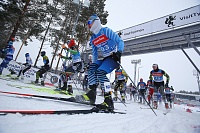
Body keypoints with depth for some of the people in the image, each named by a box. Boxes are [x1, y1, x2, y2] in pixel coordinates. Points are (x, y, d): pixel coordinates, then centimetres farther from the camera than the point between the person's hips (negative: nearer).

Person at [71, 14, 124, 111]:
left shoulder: (106, 31, -5)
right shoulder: (93, 39, 15)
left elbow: (120, 42, -9)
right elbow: (95, 53, 21)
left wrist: (118, 52, -25)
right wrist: (94, 63, 10)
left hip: (114, 57, -7)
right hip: (105, 58, 7)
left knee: (100, 72, -26)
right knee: (91, 68, -14)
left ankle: (109, 101, -24)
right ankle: (91, 94, -15)